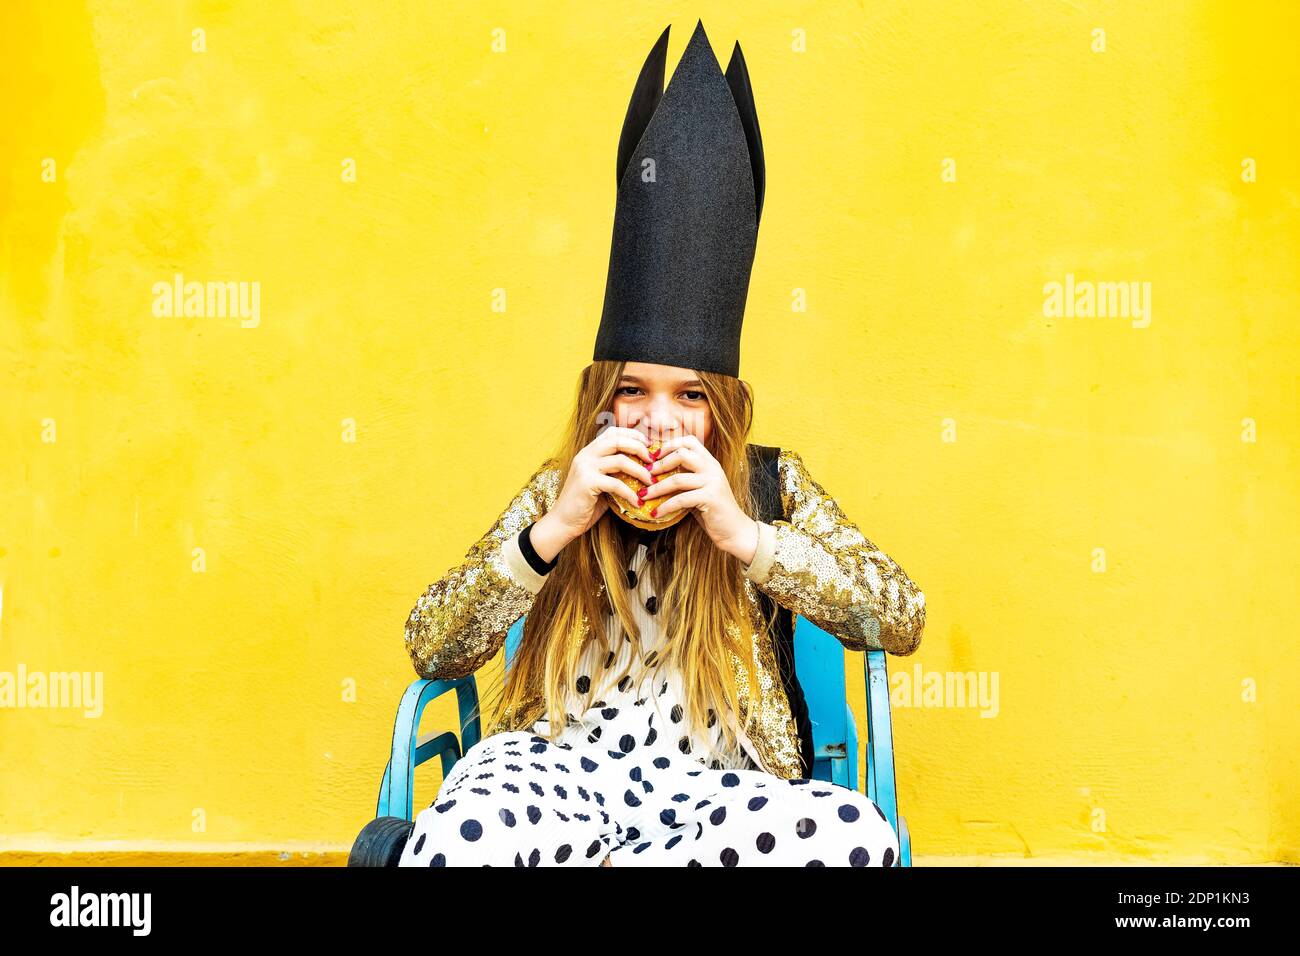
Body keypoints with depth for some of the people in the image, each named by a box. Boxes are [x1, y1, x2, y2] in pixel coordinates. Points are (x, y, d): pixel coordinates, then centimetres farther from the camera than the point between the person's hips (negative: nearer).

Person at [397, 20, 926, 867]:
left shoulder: (771, 486, 11)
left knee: (859, 834, -35)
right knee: (451, 843, -38)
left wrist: (745, 534, -11)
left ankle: (607, 857, -21)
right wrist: (553, 531, -10)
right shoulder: (557, 491, 13)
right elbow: (430, 649, 5)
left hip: (709, 778, 1)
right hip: (560, 761, -1)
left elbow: (902, 620, 1)